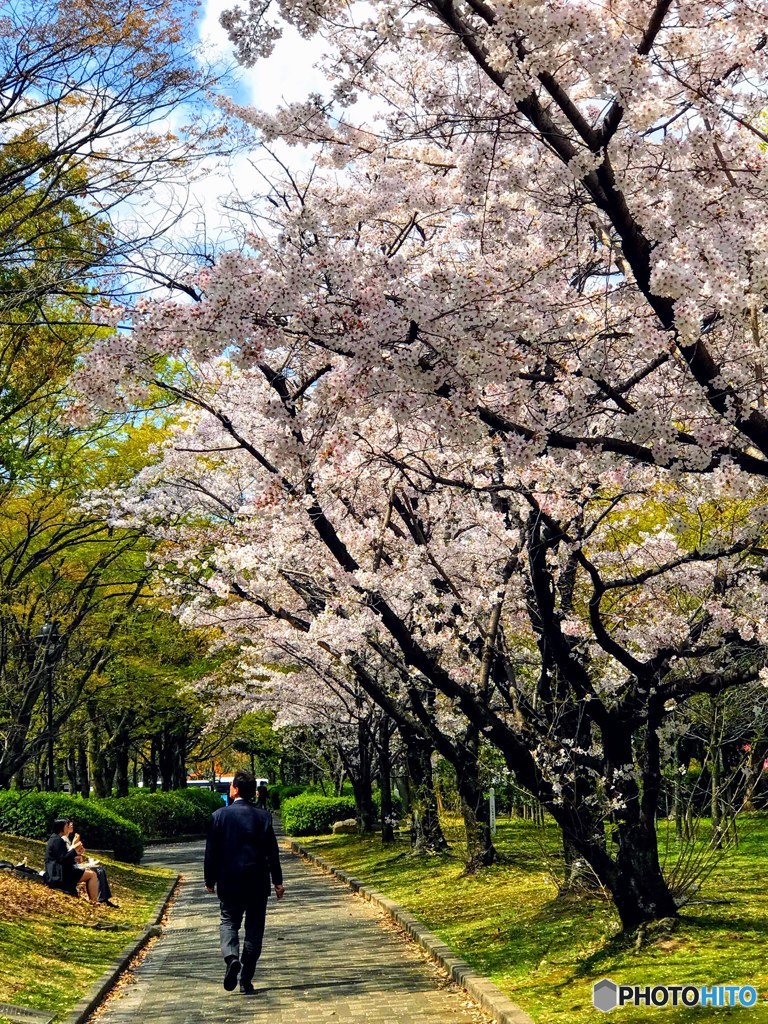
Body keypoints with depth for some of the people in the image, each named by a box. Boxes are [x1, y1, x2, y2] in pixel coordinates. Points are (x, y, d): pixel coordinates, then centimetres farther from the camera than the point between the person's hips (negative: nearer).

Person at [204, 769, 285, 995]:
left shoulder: (220, 815, -5)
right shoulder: (263, 816, -3)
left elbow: (211, 851, -1)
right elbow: (272, 851, -1)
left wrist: (210, 880, 10)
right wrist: (277, 881, 7)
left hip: (229, 882, -1)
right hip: (258, 883, 1)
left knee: (229, 921, 14)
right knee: (254, 929, 8)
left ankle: (232, 957, -15)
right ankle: (246, 980, 8)